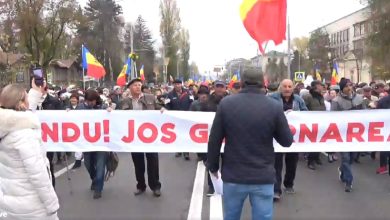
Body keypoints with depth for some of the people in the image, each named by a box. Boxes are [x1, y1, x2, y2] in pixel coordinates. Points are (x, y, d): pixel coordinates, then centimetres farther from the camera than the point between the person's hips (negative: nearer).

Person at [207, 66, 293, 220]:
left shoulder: (226, 103, -6)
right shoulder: (274, 106, -7)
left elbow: (214, 140, -3)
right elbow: (287, 141, 1)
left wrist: (213, 166, 10)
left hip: (233, 176, 1)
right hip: (263, 177, 0)